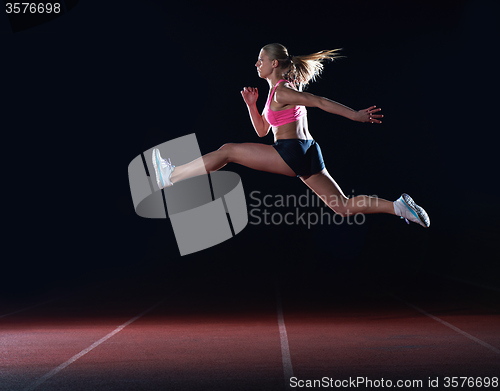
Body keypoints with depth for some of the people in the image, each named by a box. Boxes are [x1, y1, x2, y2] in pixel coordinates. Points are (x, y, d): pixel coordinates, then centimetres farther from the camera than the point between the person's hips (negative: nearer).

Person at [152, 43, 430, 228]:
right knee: (344, 207, 7)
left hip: (290, 153, -9)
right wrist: (251, 104, 12)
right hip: (306, 154, 9)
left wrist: (356, 115, -19)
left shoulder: (281, 91, -7)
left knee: (227, 151, -1)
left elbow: (319, 102, -14)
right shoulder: (279, 91, 23)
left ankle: (170, 176, 5)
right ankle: (399, 206, -3)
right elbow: (262, 131, 25)